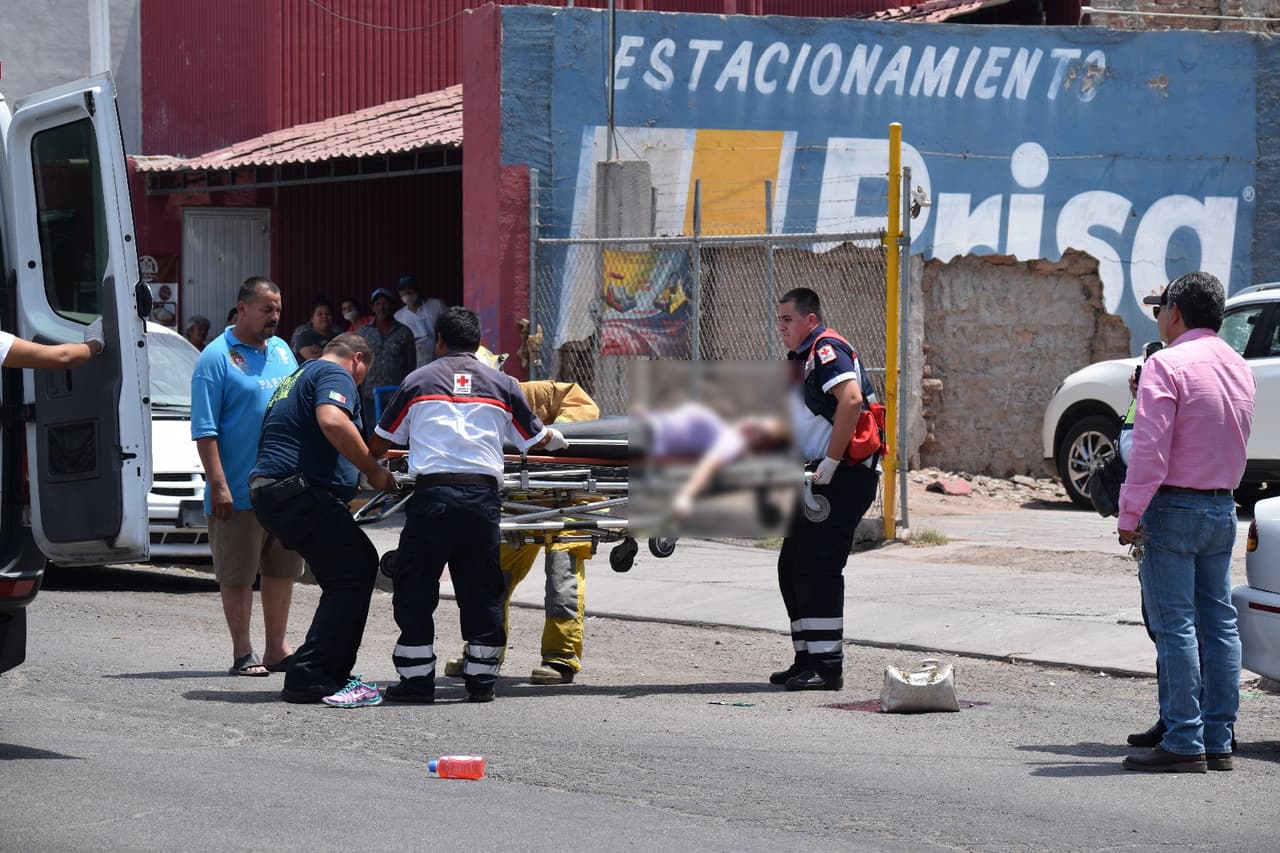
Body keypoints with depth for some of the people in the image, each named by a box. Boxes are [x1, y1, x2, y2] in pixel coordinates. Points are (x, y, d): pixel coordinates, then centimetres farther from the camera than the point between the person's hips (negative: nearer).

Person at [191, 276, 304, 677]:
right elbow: (205, 430, -12)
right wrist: (218, 485, -18)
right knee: (237, 575, 0)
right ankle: (243, 652, 7)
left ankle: (276, 648, 19)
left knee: (282, 569, 10)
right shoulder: (216, 357, -8)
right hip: (239, 493, -6)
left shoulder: (282, 351, 13)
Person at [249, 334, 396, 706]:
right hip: (300, 494, -10)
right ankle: (309, 678, -17)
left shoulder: (298, 378, 30)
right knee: (353, 573, -11)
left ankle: (333, 674, 15)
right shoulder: (336, 375, -2)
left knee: (360, 563, 15)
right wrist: (373, 470, -16)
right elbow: (332, 422, -23)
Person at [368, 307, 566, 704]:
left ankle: (416, 679, 6)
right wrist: (556, 439, 49)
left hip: (433, 494, -2)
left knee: (415, 590, 7)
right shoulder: (501, 384, 14)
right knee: (481, 592, 11)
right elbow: (535, 437, 25)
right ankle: (481, 678, 11)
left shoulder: (418, 381, 10)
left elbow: (379, 443, 15)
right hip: (482, 497, 2)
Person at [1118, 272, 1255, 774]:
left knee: (1175, 627, -6)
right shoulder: (1239, 368, 13)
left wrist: (1129, 515, -15)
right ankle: (1218, 742, 11)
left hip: (1173, 507, -7)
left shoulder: (1168, 365, -13)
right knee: (1218, 624, 9)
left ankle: (1184, 745, -8)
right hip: (1223, 508, 8)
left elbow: (1149, 449, -18)